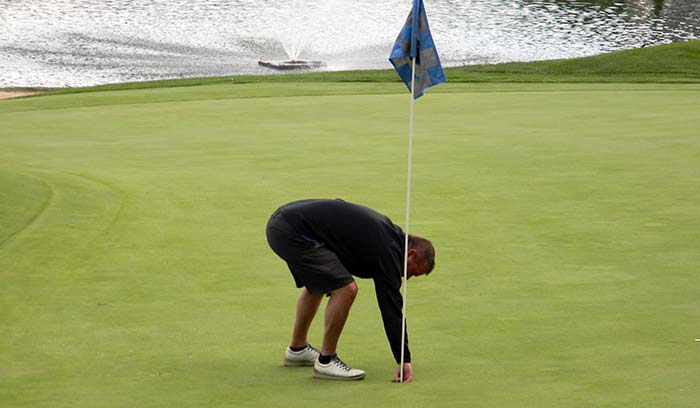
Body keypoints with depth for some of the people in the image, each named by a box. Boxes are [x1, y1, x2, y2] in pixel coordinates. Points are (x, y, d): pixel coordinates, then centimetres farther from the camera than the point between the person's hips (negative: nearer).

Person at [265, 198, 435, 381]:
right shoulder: (387, 248, -7)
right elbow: (391, 305, -8)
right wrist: (403, 360, -5)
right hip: (294, 233, -10)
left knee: (317, 285, 29)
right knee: (345, 289, -11)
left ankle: (297, 350, 40)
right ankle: (326, 361, 1)